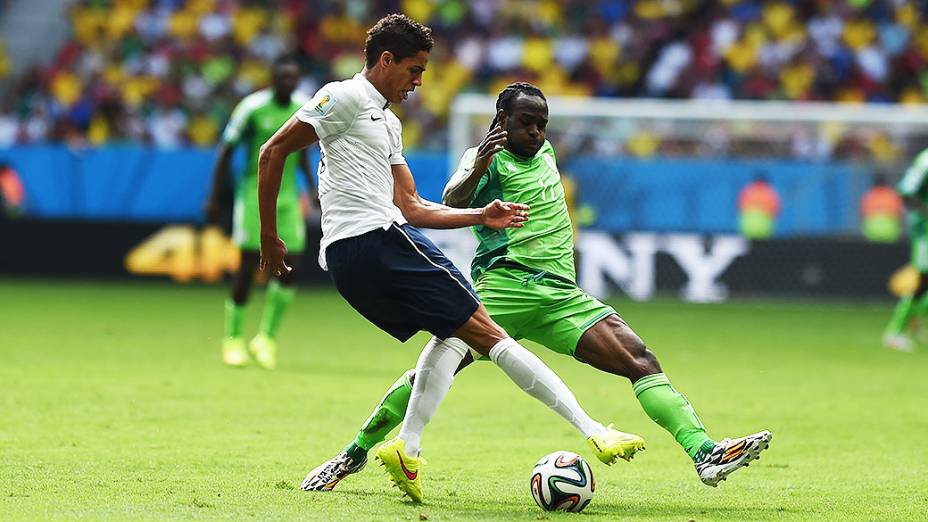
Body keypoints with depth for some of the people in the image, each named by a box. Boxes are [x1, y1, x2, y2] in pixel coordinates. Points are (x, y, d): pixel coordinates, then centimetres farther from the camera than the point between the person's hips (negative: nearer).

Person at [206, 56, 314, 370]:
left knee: (290, 268, -5)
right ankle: (233, 338, 10)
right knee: (248, 265, -6)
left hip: (287, 195, 4)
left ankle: (267, 338, 11)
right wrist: (215, 199, -6)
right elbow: (226, 152, -4)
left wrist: (313, 187, 10)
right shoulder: (252, 107, -11)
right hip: (254, 193, -4)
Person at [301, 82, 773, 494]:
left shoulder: (545, 153, 21)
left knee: (640, 361, -11)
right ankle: (356, 453, 2)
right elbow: (453, 201, -22)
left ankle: (705, 453, -20)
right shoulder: (489, 158, -1)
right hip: (503, 285, -6)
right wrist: (475, 171, -41)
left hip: (561, 295, 6)